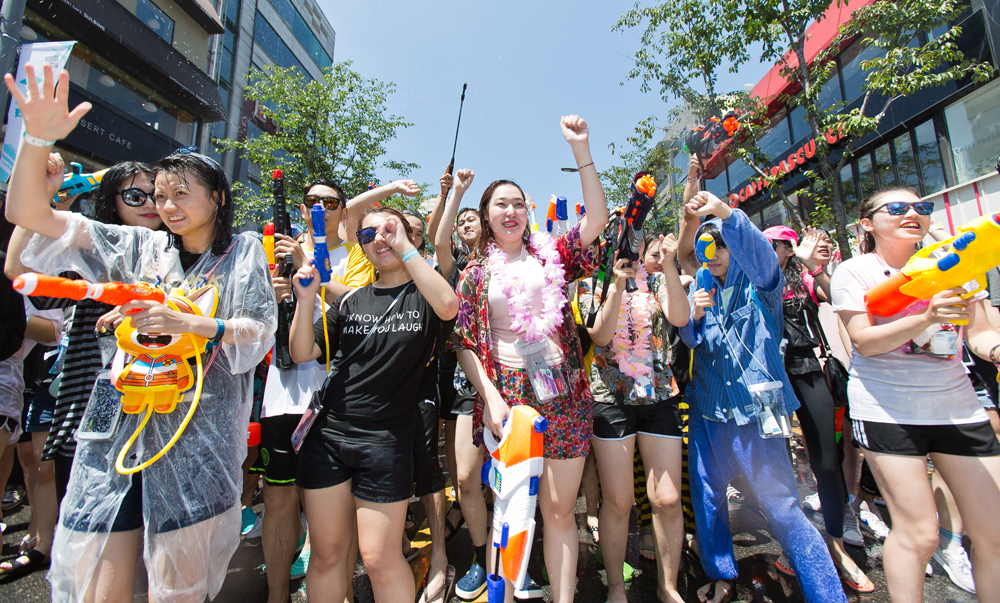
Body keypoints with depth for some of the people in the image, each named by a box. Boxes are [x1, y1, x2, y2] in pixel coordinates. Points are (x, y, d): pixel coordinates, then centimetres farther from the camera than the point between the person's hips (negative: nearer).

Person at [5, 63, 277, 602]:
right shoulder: (140, 247, 10)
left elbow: (260, 333, -6)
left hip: (196, 441, -3)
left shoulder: (243, 253, 3)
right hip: (121, 430, 3)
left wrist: (189, 324, -21)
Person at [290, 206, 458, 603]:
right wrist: (305, 300, -6)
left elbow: (449, 306, -25)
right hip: (327, 433, 4)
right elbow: (303, 355, 8)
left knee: (380, 559, 5)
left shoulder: (423, 295, -1)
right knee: (326, 553, 16)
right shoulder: (351, 300, 11)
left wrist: (404, 248, -19)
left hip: (386, 441, -4)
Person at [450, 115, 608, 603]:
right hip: (505, 395, -1)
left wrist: (581, 148, -5)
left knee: (560, 509, 10)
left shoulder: (551, 257, 10)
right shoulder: (475, 272, 7)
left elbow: (597, 218, -2)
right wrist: (489, 395, -9)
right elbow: (463, 342, 3)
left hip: (561, 395, 1)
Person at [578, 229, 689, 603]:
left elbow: (680, 317, -9)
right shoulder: (591, 283, 2)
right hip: (611, 397, -2)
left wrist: (669, 265, -16)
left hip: (659, 394, 3)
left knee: (667, 499, 6)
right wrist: (619, 285, -20)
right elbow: (601, 335, -12)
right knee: (618, 501, 3)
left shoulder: (656, 279, 9)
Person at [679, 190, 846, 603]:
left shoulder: (759, 287, 0)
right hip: (707, 413, 4)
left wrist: (724, 212, -37)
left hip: (755, 412, -4)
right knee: (706, 498, 13)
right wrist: (694, 316, -17)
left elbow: (760, 252, -23)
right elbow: (687, 341, 3)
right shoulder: (700, 291, 10)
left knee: (782, 507, 3)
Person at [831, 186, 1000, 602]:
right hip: (886, 409, -5)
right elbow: (864, 341, -13)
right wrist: (926, 317, -26)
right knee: (918, 534, -3)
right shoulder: (853, 271, -4)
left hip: (958, 404, 5)